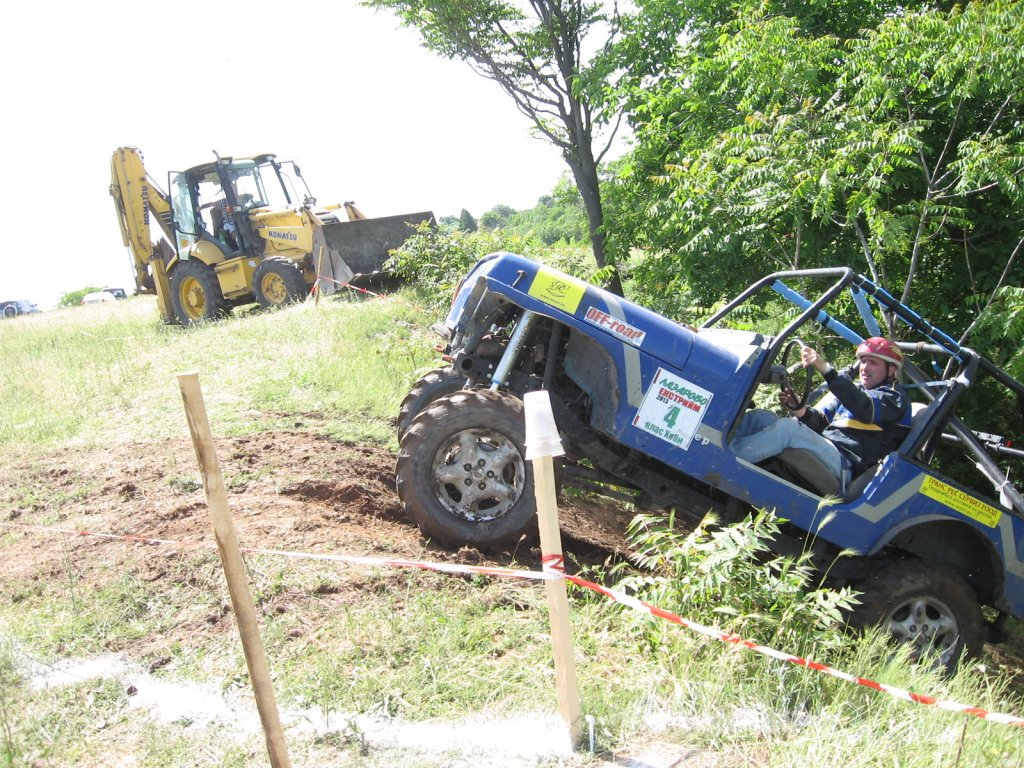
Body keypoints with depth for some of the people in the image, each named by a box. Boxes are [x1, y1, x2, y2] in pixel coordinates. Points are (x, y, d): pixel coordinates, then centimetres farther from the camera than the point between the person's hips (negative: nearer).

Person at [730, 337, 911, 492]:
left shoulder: (895, 397, 8)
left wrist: (826, 369, -27)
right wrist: (801, 411, -7)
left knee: (788, 428, -31)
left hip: (845, 465, -7)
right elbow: (819, 422, 18)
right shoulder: (853, 390, 27)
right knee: (761, 417, -10)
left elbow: (866, 409, -16)